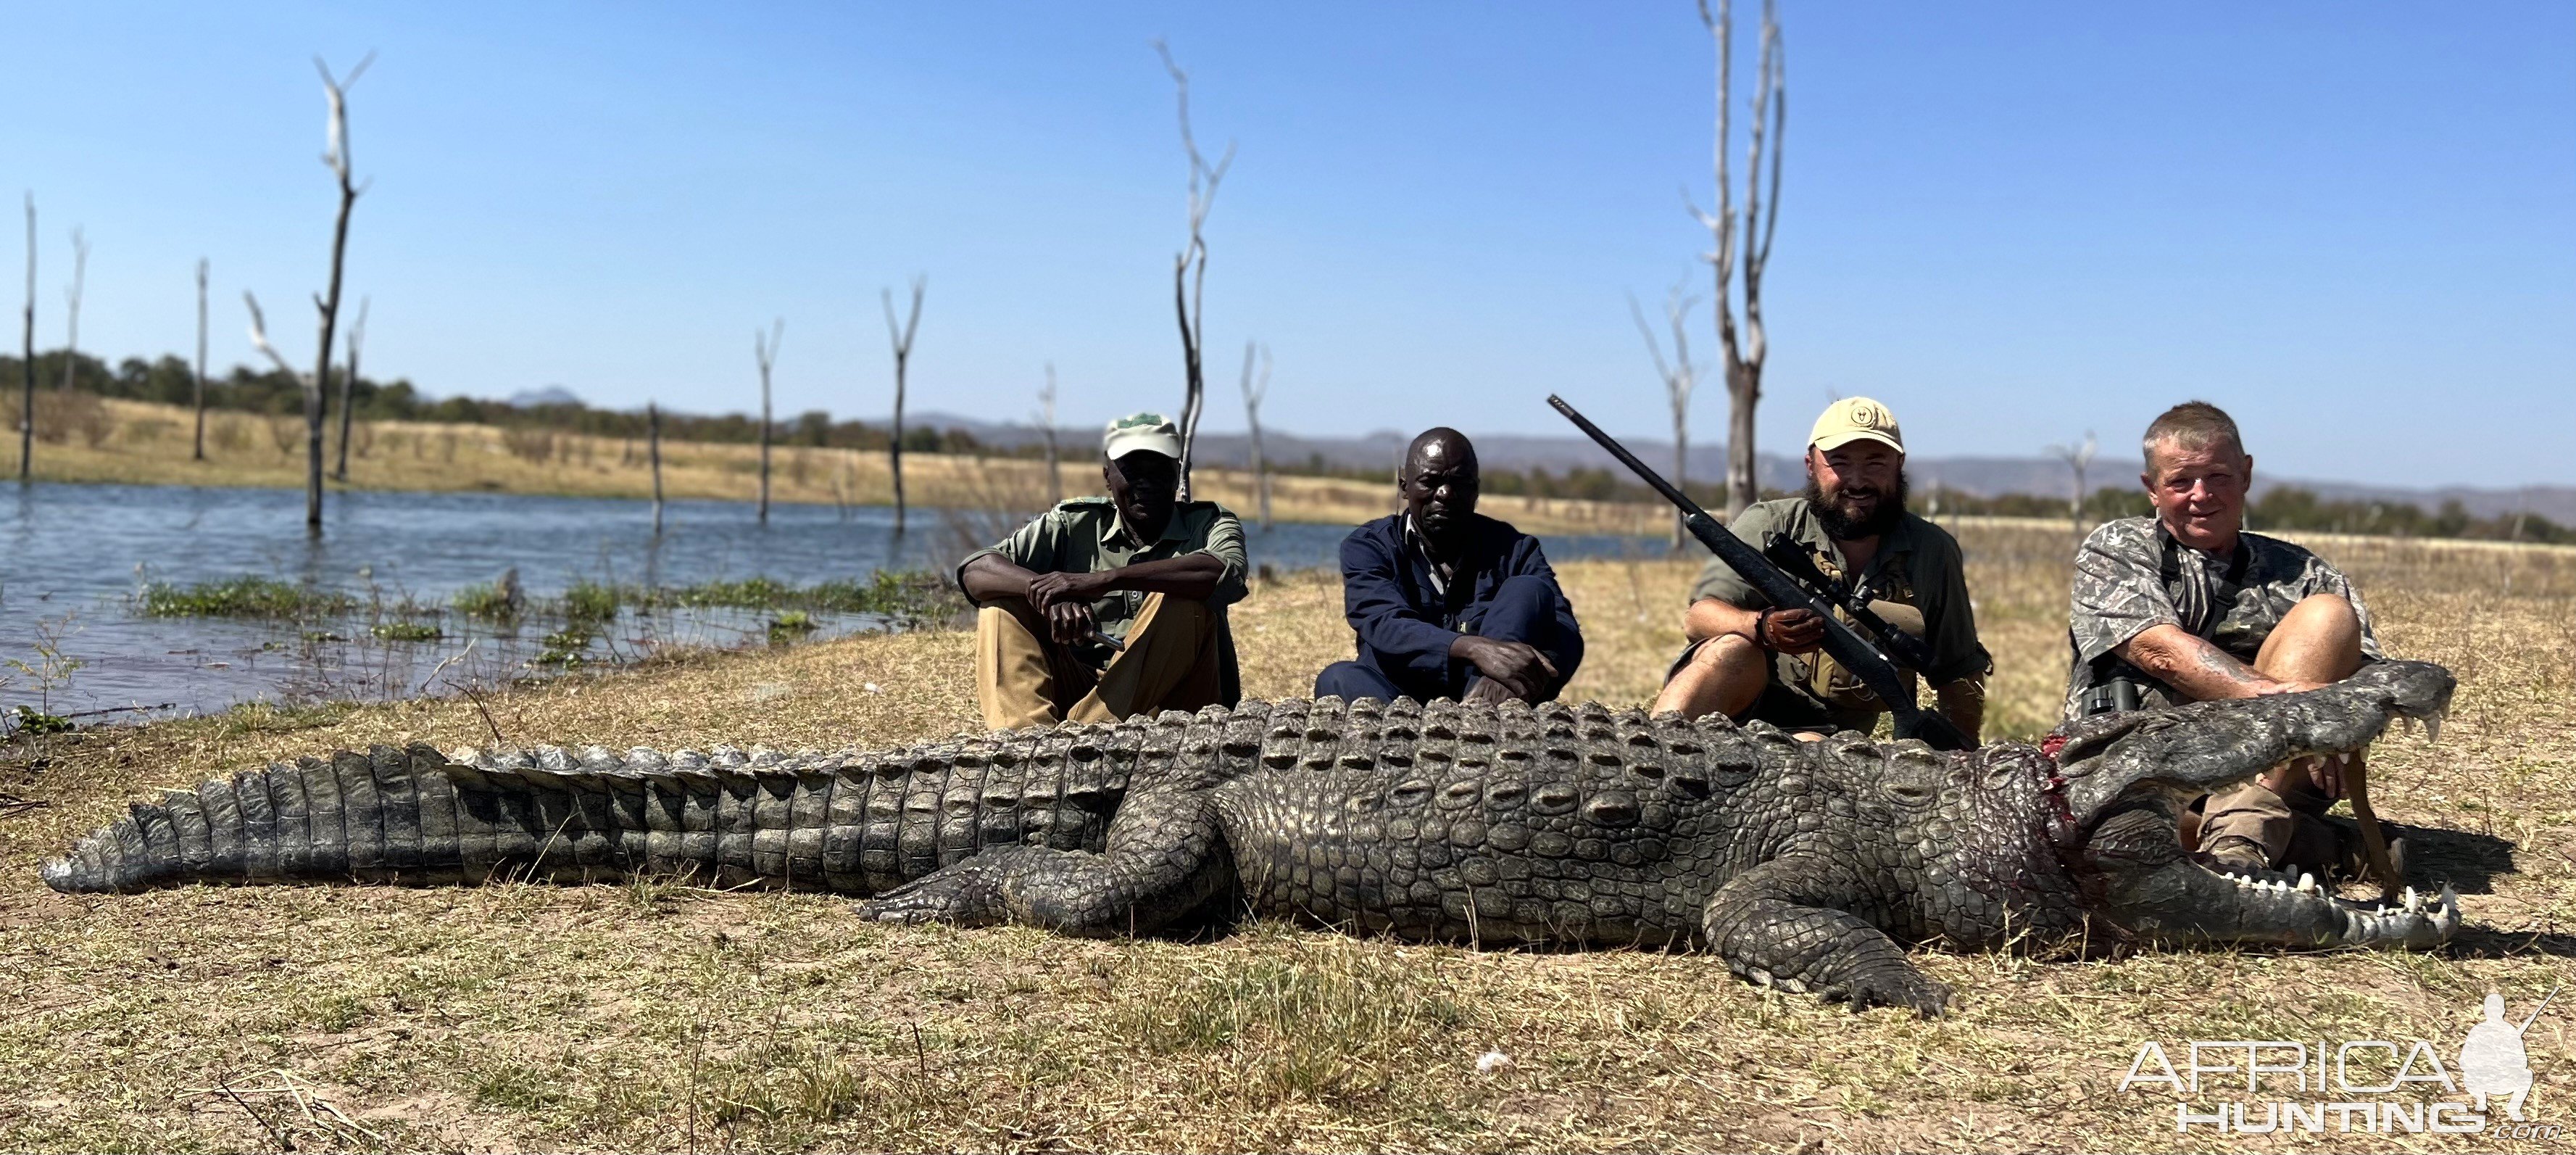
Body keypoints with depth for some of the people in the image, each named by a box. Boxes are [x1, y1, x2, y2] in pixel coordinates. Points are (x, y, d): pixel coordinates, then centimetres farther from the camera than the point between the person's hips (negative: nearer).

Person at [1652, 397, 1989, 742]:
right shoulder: (1767, 526, -5)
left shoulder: (1933, 553, 4)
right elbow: (1697, 619, -17)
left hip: (1821, 737, 1)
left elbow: (1959, 674, 14)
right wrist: (1763, 627, -37)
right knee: (1735, 650, -34)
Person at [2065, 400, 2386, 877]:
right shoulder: (2115, 549, 8)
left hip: (2273, 772, 3)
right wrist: (2287, 700, -23)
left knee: (2328, 615, -15)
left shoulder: (2301, 573, 17)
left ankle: (2244, 832, -29)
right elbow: (2161, 650, -10)